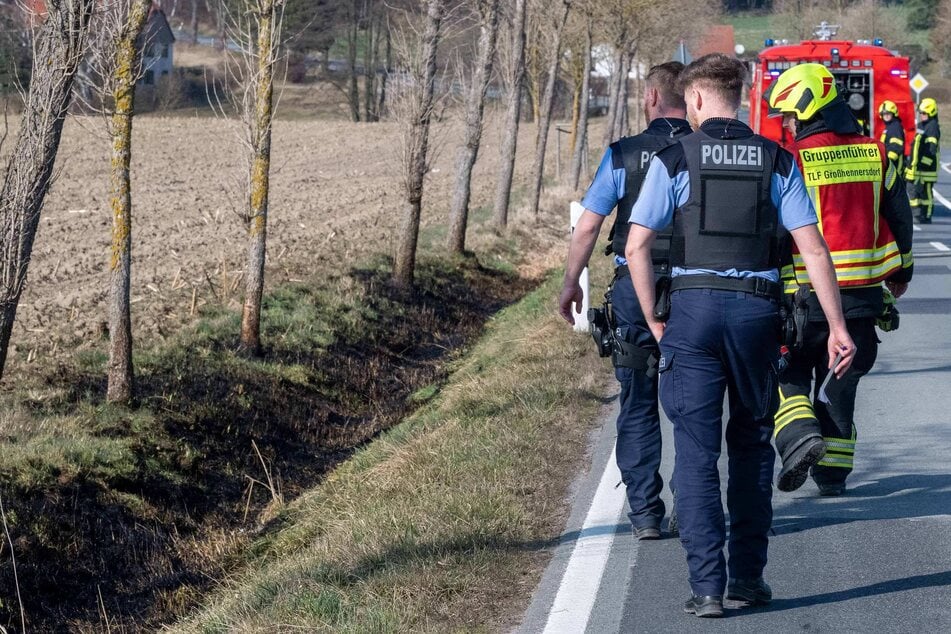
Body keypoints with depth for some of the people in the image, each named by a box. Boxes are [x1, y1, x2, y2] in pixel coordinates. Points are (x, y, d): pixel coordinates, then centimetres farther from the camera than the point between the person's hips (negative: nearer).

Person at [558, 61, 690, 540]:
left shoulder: (623, 155, -5)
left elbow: (587, 227, -4)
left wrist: (570, 284, 8)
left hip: (635, 289, -1)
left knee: (638, 408, 7)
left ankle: (645, 512, 6)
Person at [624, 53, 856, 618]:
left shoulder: (675, 160, 0)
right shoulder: (777, 161, 5)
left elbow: (637, 245, -4)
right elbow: (813, 248, -1)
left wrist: (655, 320, 6)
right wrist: (837, 326, 1)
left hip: (693, 305, -2)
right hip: (757, 309, 2)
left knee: (696, 450, 1)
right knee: (752, 445, 16)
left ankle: (707, 585, -5)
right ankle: (748, 576, 18)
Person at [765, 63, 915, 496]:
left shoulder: (793, 161, -12)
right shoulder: (875, 154, 5)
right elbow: (899, 216, 13)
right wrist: (901, 271, 27)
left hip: (807, 293, -4)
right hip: (863, 293, 5)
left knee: (788, 371, 12)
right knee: (841, 380, 14)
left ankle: (801, 438, -12)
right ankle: (833, 472, 16)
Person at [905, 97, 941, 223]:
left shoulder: (933, 127, -13)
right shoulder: (921, 125, 16)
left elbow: (932, 149, -20)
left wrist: (923, 162, -24)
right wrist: (911, 161, 23)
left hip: (926, 167, -10)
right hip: (916, 166, 10)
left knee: (926, 192, -2)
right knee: (912, 189, 10)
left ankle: (926, 217, 4)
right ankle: (917, 213, 16)